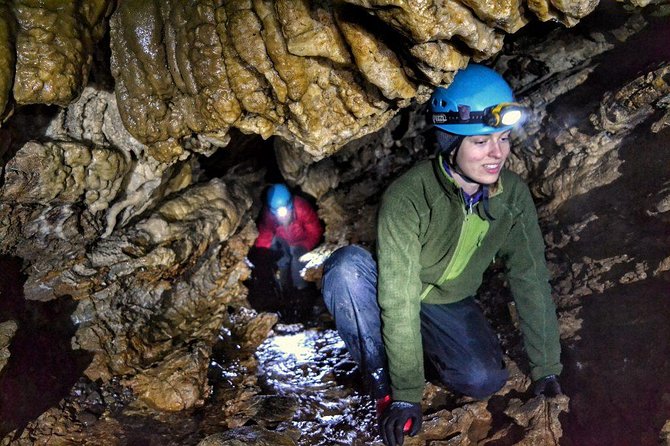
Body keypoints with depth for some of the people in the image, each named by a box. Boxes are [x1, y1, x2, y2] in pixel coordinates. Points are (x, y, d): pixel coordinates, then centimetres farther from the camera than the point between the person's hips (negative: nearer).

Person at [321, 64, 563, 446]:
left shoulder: (513, 195, -17)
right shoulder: (407, 197, -32)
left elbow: (532, 280, -10)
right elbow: (399, 301, -33)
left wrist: (547, 370, -10)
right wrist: (406, 396, -33)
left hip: (452, 306, 3)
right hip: (391, 298, -3)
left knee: (485, 381, -25)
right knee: (348, 265, -35)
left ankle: (425, 347, 8)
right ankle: (382, 380, -17)